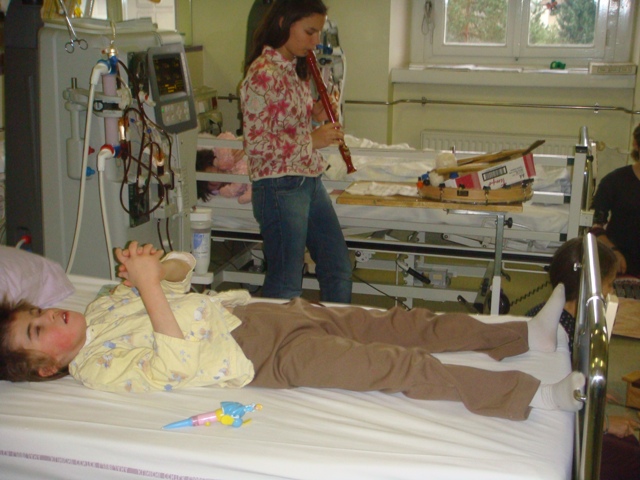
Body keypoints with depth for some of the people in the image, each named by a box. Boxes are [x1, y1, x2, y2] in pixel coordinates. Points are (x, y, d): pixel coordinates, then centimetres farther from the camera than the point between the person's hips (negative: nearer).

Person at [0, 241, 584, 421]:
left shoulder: (102, 306, 14)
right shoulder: (97, 369, -10)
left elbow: (182, 269, 17)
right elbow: (176, 365, -25)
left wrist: (155, 264, -6)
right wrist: (149, 286, -30)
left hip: (252, 311, 8)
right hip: (263, 357, -8)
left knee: (403, 324, 2)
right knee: (396, 365, -20)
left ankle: (526, 333, 8)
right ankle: (531, 395, -18)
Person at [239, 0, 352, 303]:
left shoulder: (295, 68, 11)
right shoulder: (263, 74, -18)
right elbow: (256, 144, -22)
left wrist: (315, 112, 3)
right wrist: (312, 140, -18)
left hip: (309, 181, 9)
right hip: (280, 188, -9)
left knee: (339, 269, 15)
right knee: (286, 285, 2)